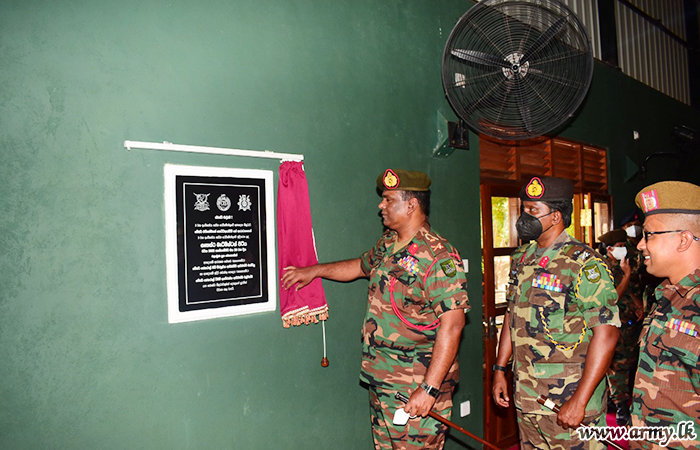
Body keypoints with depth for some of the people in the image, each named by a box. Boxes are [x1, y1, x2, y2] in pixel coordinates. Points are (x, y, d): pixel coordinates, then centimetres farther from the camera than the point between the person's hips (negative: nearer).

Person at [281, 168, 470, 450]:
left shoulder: (438, 257, -19)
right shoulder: (387, 244, 8)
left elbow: (451, 326, -23)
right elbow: (361, 266, 29)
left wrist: (429, 389, -25)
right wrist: (314, 271, 27)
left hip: (416, 387, -8)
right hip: (380, 382, 8)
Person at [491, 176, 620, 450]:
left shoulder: (583, 263, -15)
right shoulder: (521, 259, 7)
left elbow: (606, 332, -19)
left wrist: (579, 400, -20)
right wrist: (499, 369, 13)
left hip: (568, 398, -6)